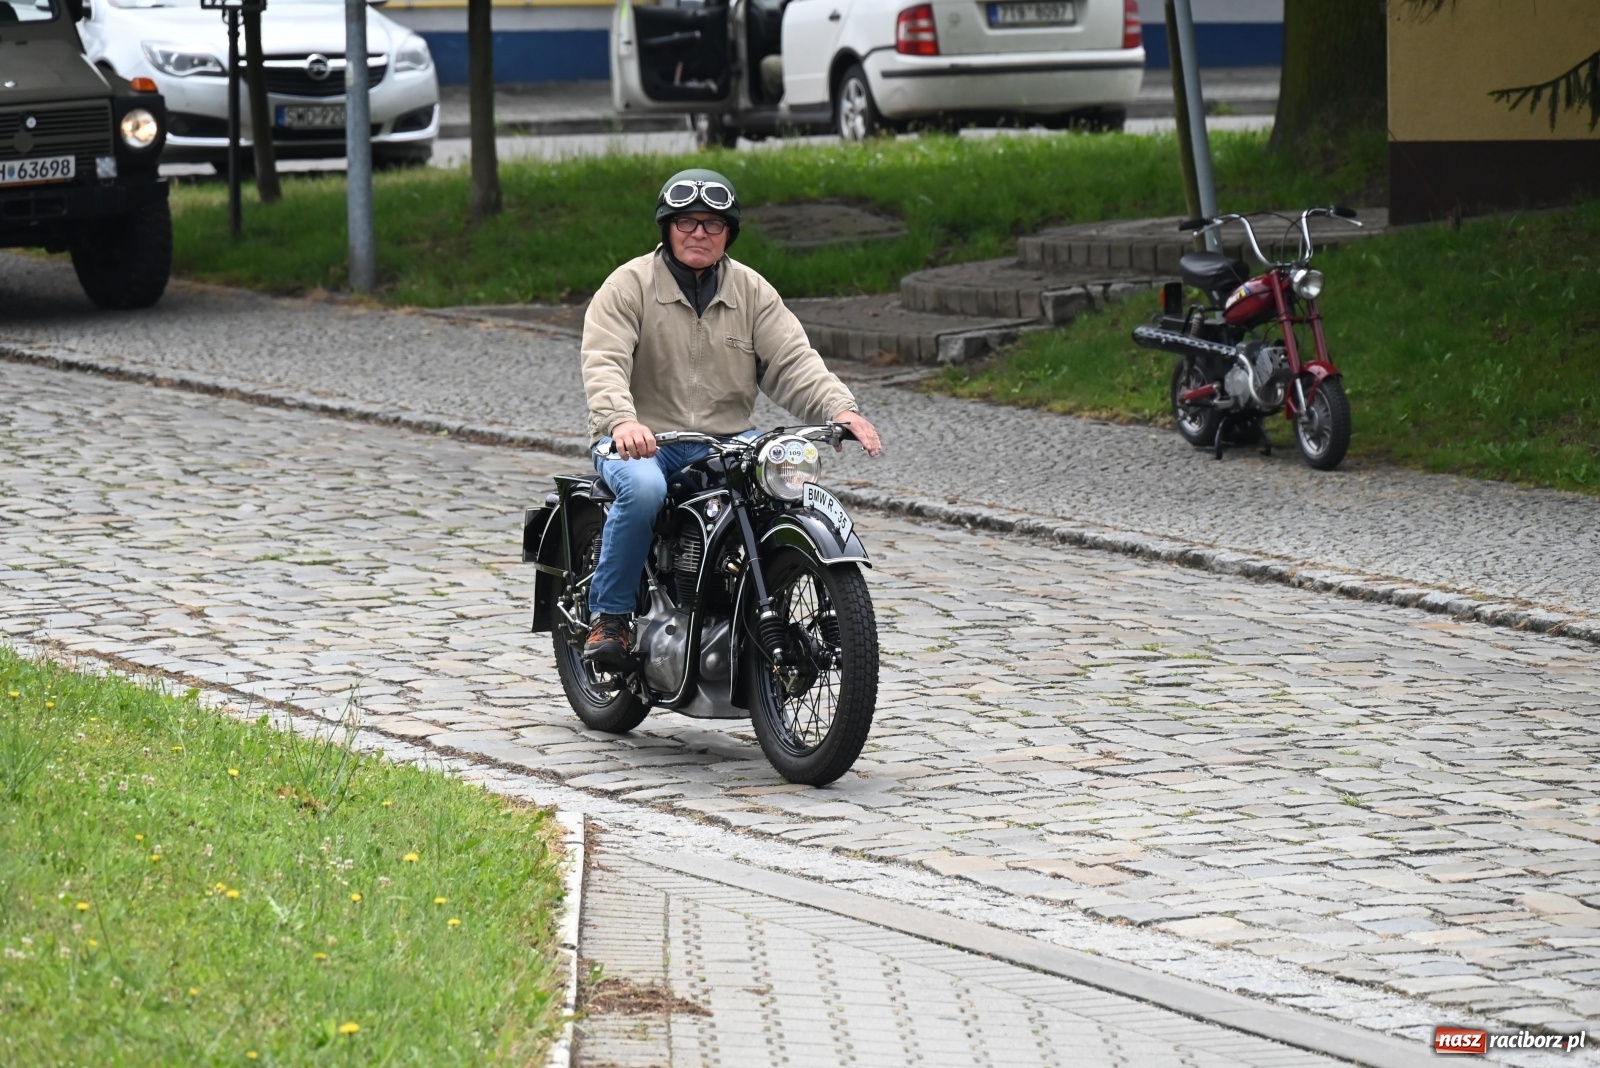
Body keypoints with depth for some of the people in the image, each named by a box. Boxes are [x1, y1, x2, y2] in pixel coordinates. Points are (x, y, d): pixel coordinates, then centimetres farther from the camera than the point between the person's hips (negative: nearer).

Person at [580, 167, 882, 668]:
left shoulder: (752, 292, 11)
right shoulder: (629, 285, -2)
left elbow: (793, 361, 2)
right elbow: (604, 363, -15)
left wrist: (841, 409, -18)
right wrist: (621, 420, -36)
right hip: (643, 442, -4)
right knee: (643, 489, -36)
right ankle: (609, 617, -18)